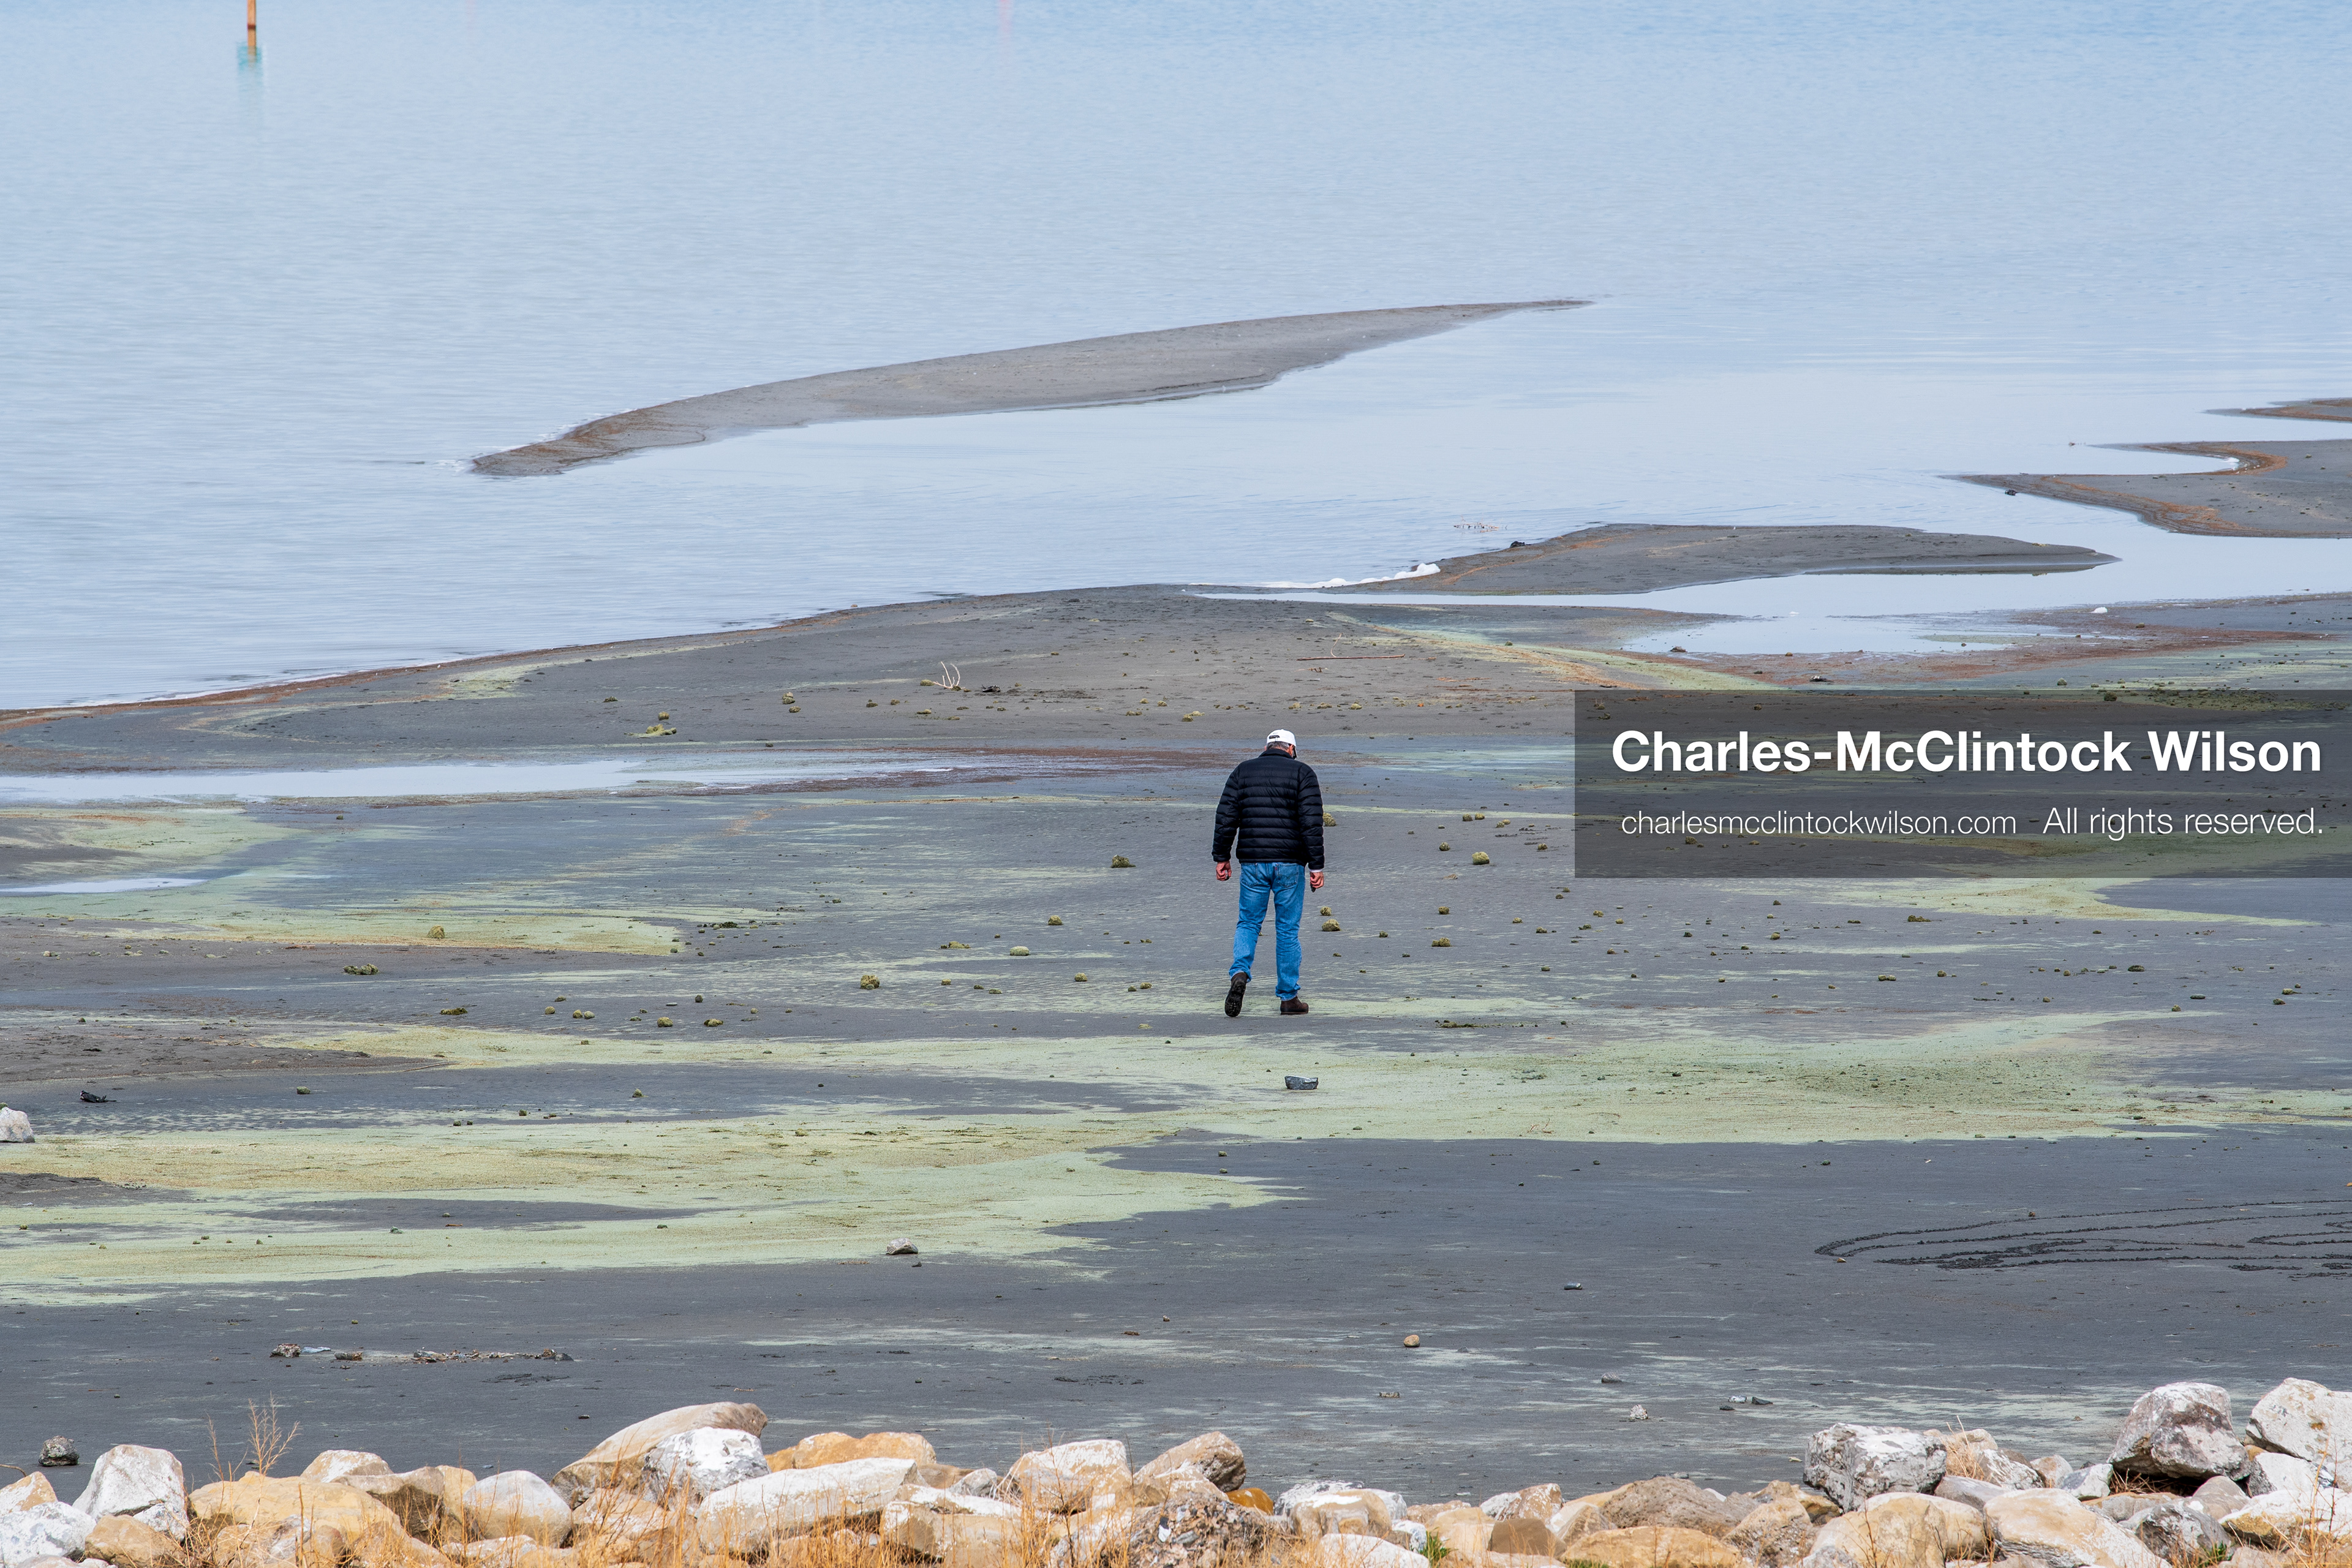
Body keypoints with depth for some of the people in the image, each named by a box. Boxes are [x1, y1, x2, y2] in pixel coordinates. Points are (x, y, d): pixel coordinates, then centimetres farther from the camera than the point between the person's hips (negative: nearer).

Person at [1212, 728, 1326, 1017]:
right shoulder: (1302, 773, 0)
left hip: (1253, 863, 1)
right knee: (1287, 929, 7)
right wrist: (1316, 866, -6)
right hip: (1290, 863, -1)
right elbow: (1312, 822, -7)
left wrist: (1222, 857, 11)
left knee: (1248, 923, 13)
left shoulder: (1243, 772, 7)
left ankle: (1240, 972, -14)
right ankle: (1289, 997, 11)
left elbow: (1226, 817, 4)